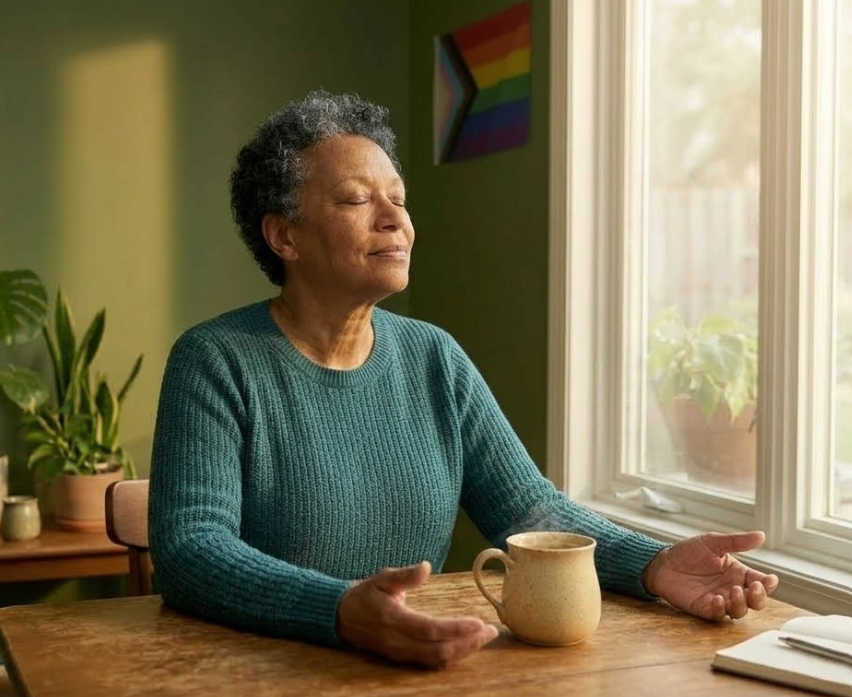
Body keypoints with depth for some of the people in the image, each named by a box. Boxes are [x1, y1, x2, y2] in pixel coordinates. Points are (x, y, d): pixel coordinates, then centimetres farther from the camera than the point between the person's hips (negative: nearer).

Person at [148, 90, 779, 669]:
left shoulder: (435, 359, 7)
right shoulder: (215, 364, -9)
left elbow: (529, 508, 3)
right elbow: (188, 549, -19)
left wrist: (654, 565, -15)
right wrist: (342, 612, -36)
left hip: (414, 668, 3)